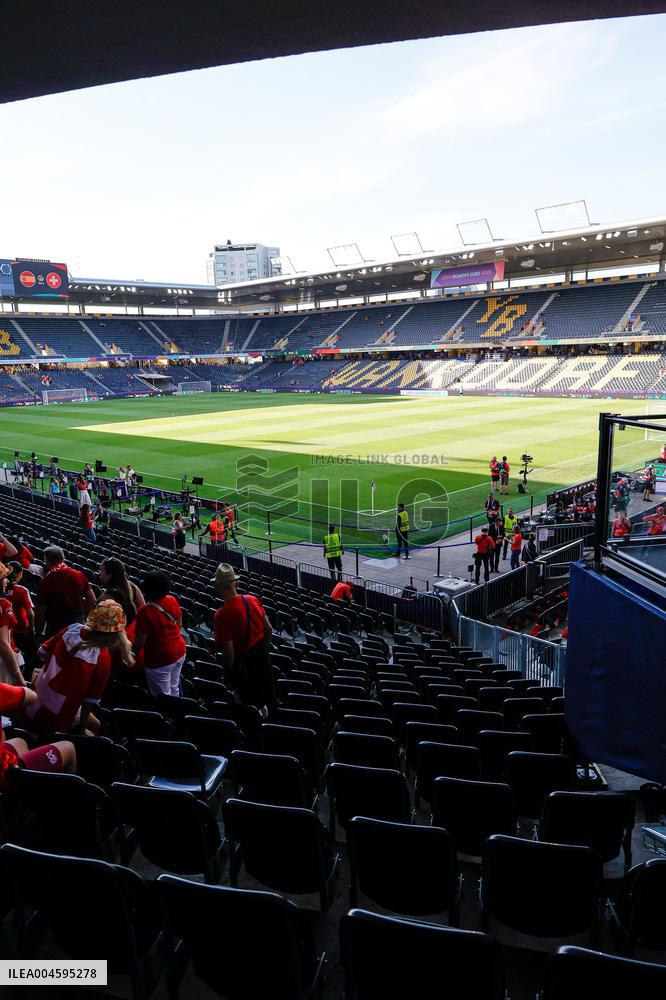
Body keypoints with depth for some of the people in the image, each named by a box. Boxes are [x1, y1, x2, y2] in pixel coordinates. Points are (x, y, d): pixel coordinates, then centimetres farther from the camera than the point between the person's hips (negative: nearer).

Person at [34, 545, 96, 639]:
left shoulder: (46, 581, -15)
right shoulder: (79, 575, -4)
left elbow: (40, 613, -13)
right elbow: (92, 600, 0)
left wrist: (38, 633, -3)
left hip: (55, 625, -4)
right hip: (78, 622, 4)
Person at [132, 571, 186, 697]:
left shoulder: (145, 612, -25)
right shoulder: (172, 601, -6)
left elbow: (140, 642, -18)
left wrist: (132, 653, 1)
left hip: (160, 659, -7)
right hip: (179, 651, 7)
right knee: (174, 690, 24)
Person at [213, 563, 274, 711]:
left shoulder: (222, 615, -28)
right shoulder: (253, 600, -11)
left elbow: (229, 650, -23)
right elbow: (269, 628, 0)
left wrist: (228, 674, -7)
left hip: (244, 663, -6)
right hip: (263, 654, 6)